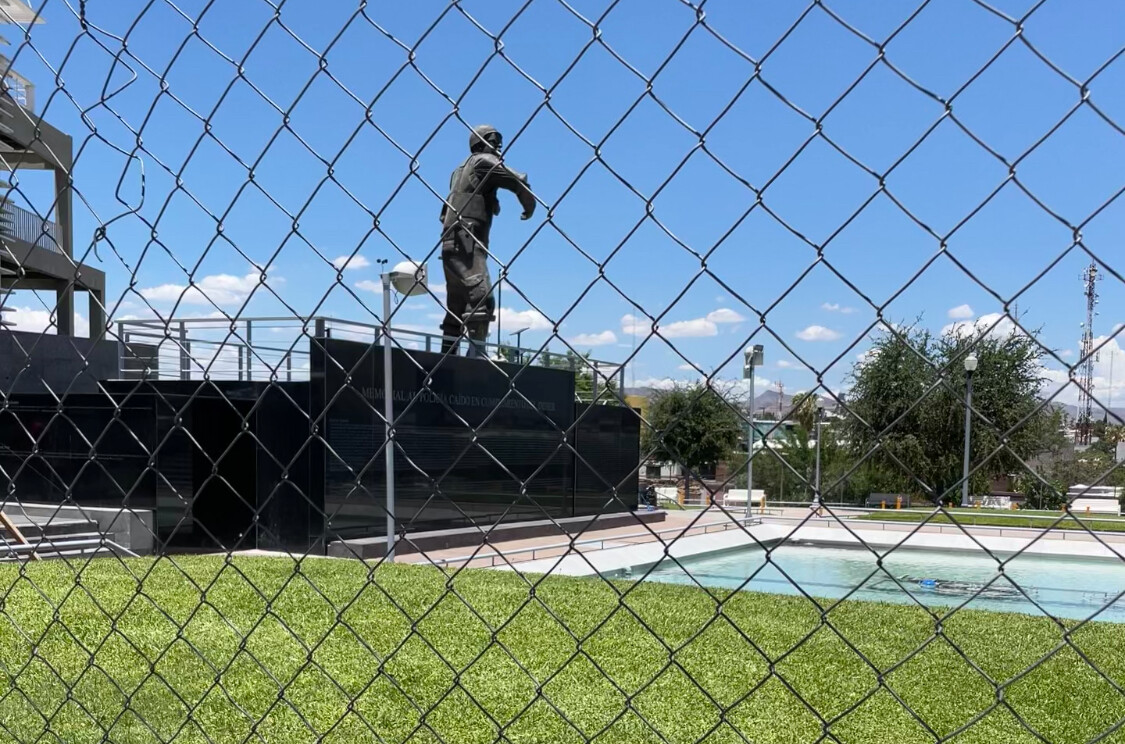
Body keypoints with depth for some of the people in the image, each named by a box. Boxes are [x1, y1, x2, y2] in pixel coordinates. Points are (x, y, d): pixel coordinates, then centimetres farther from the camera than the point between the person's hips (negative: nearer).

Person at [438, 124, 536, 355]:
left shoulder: (462, 168, 25)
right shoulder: (484, 161, 1)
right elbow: (520, 182, -11)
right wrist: (529, 209, 6)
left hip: (451, 243, 10)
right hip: (466, 243, -10)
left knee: (457, 306, 13)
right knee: (482, 298, -21)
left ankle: (447, 355, 13)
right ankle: (475, 353, -30)